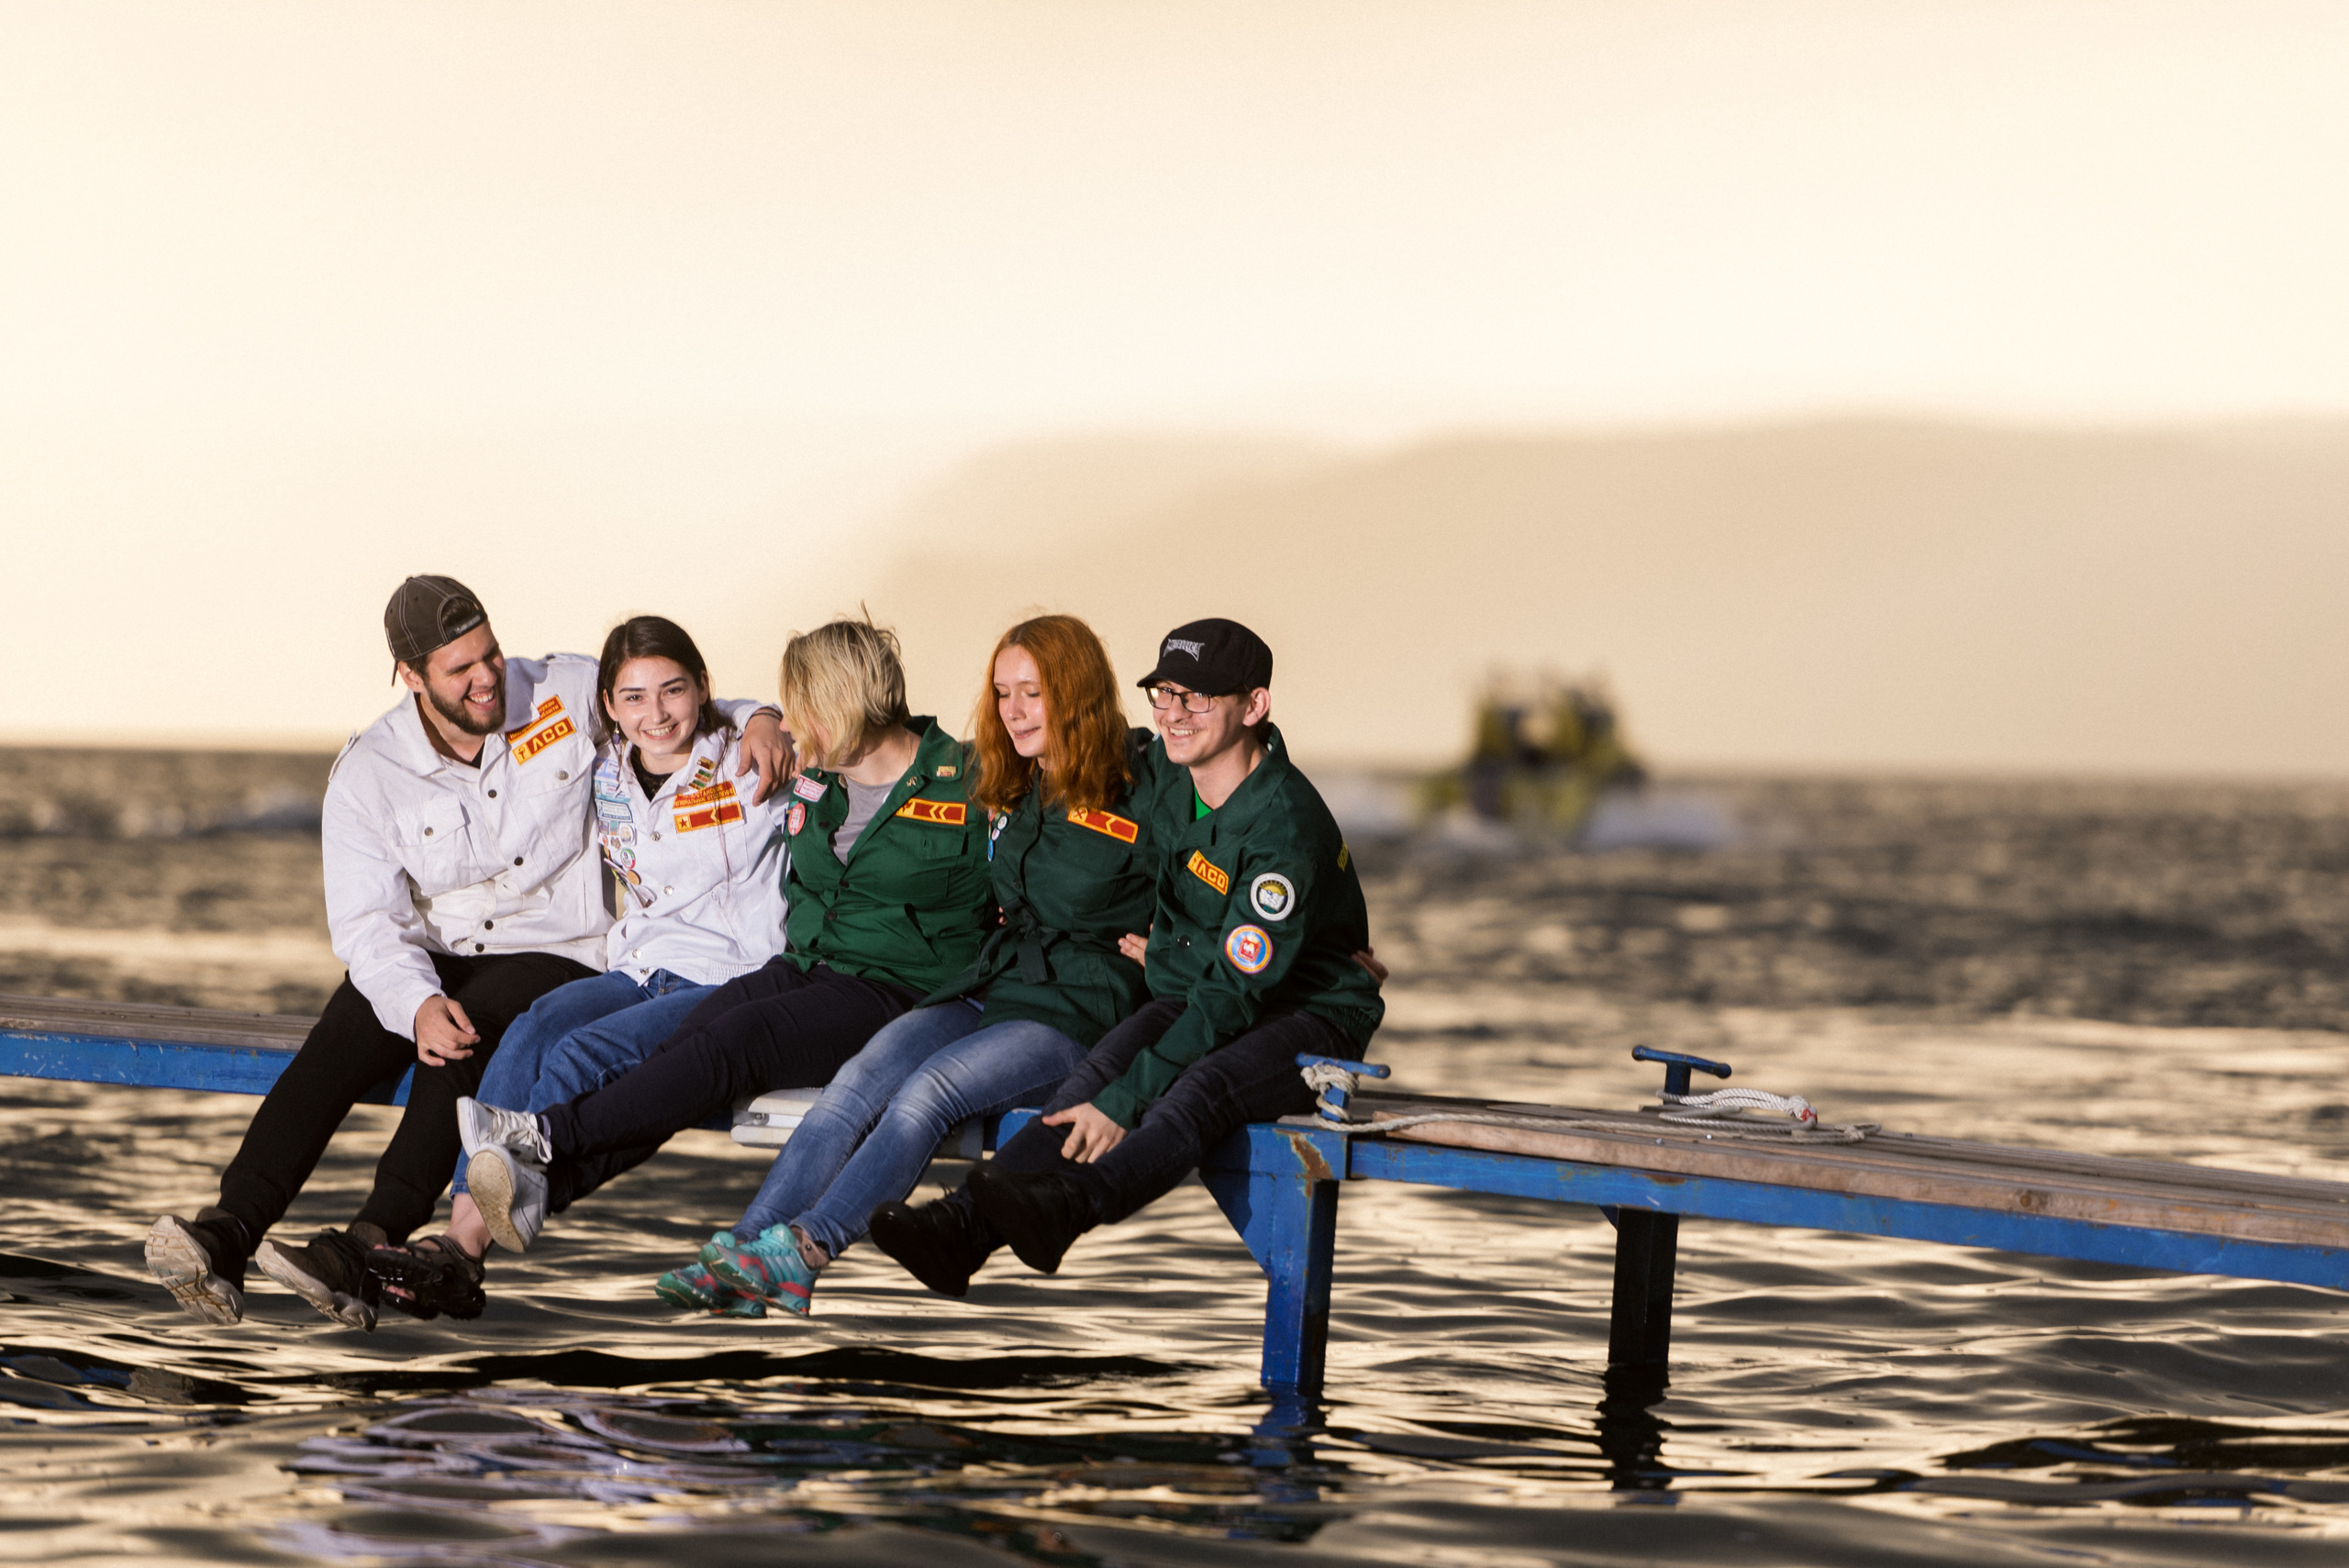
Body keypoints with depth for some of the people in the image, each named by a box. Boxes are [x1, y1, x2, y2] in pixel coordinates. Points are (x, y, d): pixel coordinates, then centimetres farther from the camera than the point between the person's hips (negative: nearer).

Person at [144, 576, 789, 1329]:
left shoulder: (569, 693, -2)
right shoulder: (368, 774, -5)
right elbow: (366, 922, -13)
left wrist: (758, 722, -11)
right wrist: (418, 1005, -34)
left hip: (558, 957, -2)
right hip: (428, 962, 2)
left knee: (475, 1028, -35)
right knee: (340, 1040, -29)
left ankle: (369, 1250, -47)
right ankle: (228, 1234, -41)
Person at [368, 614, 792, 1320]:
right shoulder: (607, 778, 12)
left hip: (730, 984, -5)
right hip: (639, 971, 5)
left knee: (580, 1055, -30)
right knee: (535, 1028, -28)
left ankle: (466, 1248, -36)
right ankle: (459, 1237, -41)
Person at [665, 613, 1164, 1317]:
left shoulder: (1136, 797, -5)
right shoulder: (1010, 796, 17)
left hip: (1077, 1016, -6)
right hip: (987, 990, 6)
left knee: (930, 1088, -32)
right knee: (860, 1082, -21)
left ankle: (803, 1252, -41)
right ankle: (742, 1250, -34)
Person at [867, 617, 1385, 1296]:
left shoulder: (1287, 825, -23)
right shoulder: (1164, 780, 3)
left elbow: (1237, 991, -27)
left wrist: (1126, 1101, -31)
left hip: (1310, 1017, -6)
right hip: (1192, 998, 6)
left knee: (1200, 1092, -39)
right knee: (1096, 1078, -27)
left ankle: (1065, 1207, -66)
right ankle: (961, 1227, -50)